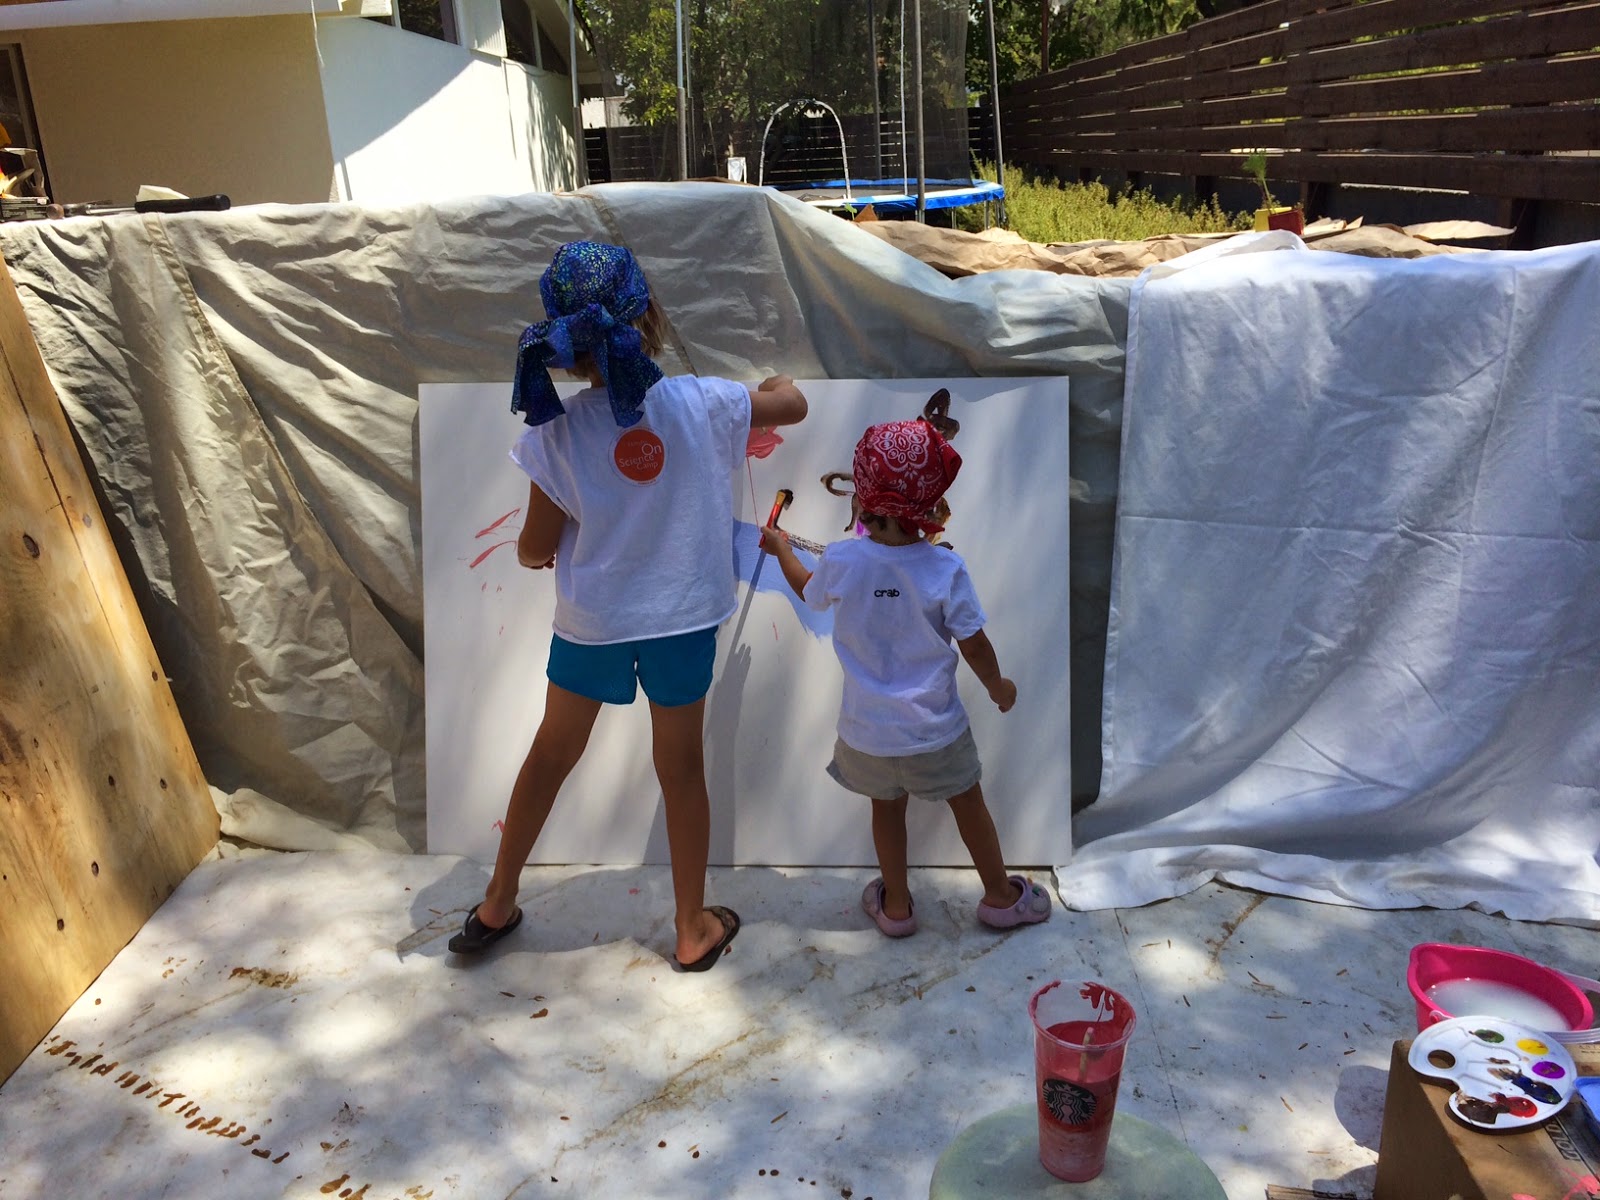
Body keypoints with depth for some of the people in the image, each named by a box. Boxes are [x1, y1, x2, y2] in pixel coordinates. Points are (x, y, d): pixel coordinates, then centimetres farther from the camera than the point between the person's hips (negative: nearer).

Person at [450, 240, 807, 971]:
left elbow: (536, 547, -6)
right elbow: (794, 405, 4)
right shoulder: (702, 404, -13)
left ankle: (497, 905, 37)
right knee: (681, 768, 14)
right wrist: (777, 382, 27)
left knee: (550, 757, 19)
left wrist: (532, 553, 17)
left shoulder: (556, 432, -13)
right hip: (683, 620, 0)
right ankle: (694, 928, 29)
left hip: (591, 622, 1)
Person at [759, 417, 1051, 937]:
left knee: (887, 807, 24)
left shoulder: (840, 561, -16)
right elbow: (974, 646, -13)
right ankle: (1000, 895, 38)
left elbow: (808, 591, 8)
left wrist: (782, 549, 27)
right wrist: (999, 687, 8)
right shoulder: (945, 568, -20)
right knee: (968, 803, 21)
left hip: (867, 732, 1)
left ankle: (895, 905, 39)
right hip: (935, 730, -1)